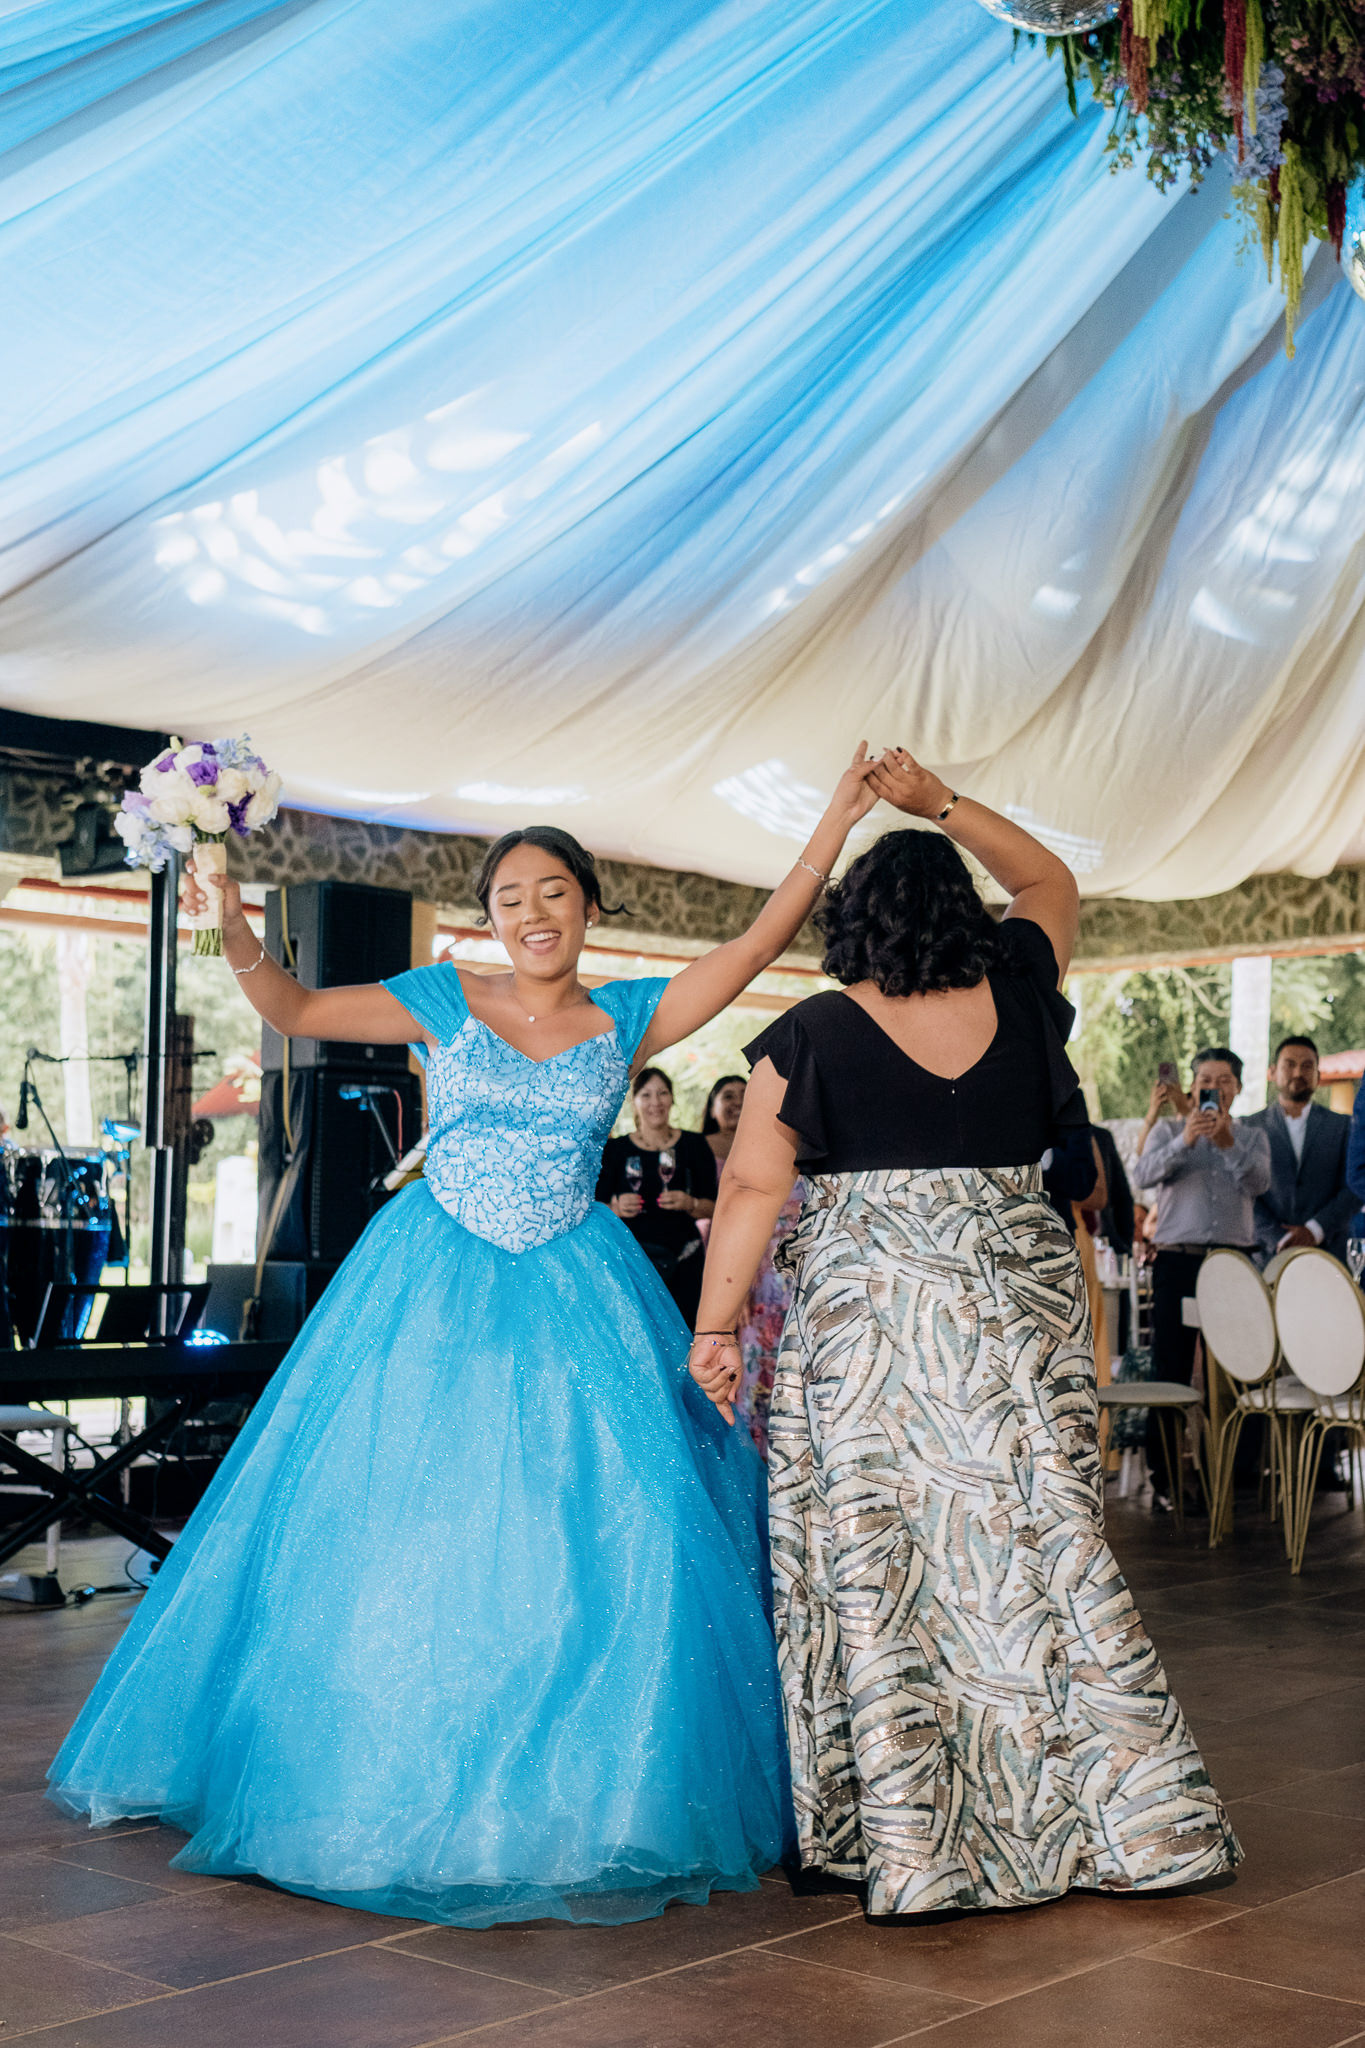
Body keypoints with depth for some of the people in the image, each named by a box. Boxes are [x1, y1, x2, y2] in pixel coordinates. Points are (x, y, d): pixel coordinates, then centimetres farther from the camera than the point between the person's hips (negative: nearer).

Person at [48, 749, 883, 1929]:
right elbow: (296, 1011, 6)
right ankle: (400, 1791, 16)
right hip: (431, 1294, 0)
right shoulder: (444, 1001, 5)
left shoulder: (626, 1020, 6)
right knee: (402, 1533, 1)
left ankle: (566, 1801, 7)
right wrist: (235, 932, -11)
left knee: (592, 1540, -6)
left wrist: (833, 829, -6)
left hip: (572, 1301, 1)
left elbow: (757, 948, 0)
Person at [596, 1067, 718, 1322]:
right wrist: (616, 1208, -12)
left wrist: (690, 1204, -10)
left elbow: (712, 1205, 10)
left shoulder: (694, 1145, 9)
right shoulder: (616, 1149, 9)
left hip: (682, 1261, 0)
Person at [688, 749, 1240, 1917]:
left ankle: (905, 1835, 6)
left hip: (863, 1314, -3)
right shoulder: (1019, 998, 3)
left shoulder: (814, 1036, -4)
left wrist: (715, 1326, 0)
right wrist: (941, 803, 18)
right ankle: (1138, 1814, 16)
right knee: (1037, 1545, 9)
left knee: (876, 1557, 3)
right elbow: (1049, 879, 21)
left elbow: (753, 1187, -6)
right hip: (1016, 1306, 3)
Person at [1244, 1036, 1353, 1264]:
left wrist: (1315, 1230, -8)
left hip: (1327, 1254, 1)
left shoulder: (1342, 1126, 13)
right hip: (1268, 1254, -1)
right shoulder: (1250, 1127, 9)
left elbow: (1353, 1189, 6)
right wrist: (1277, 1239, -10)